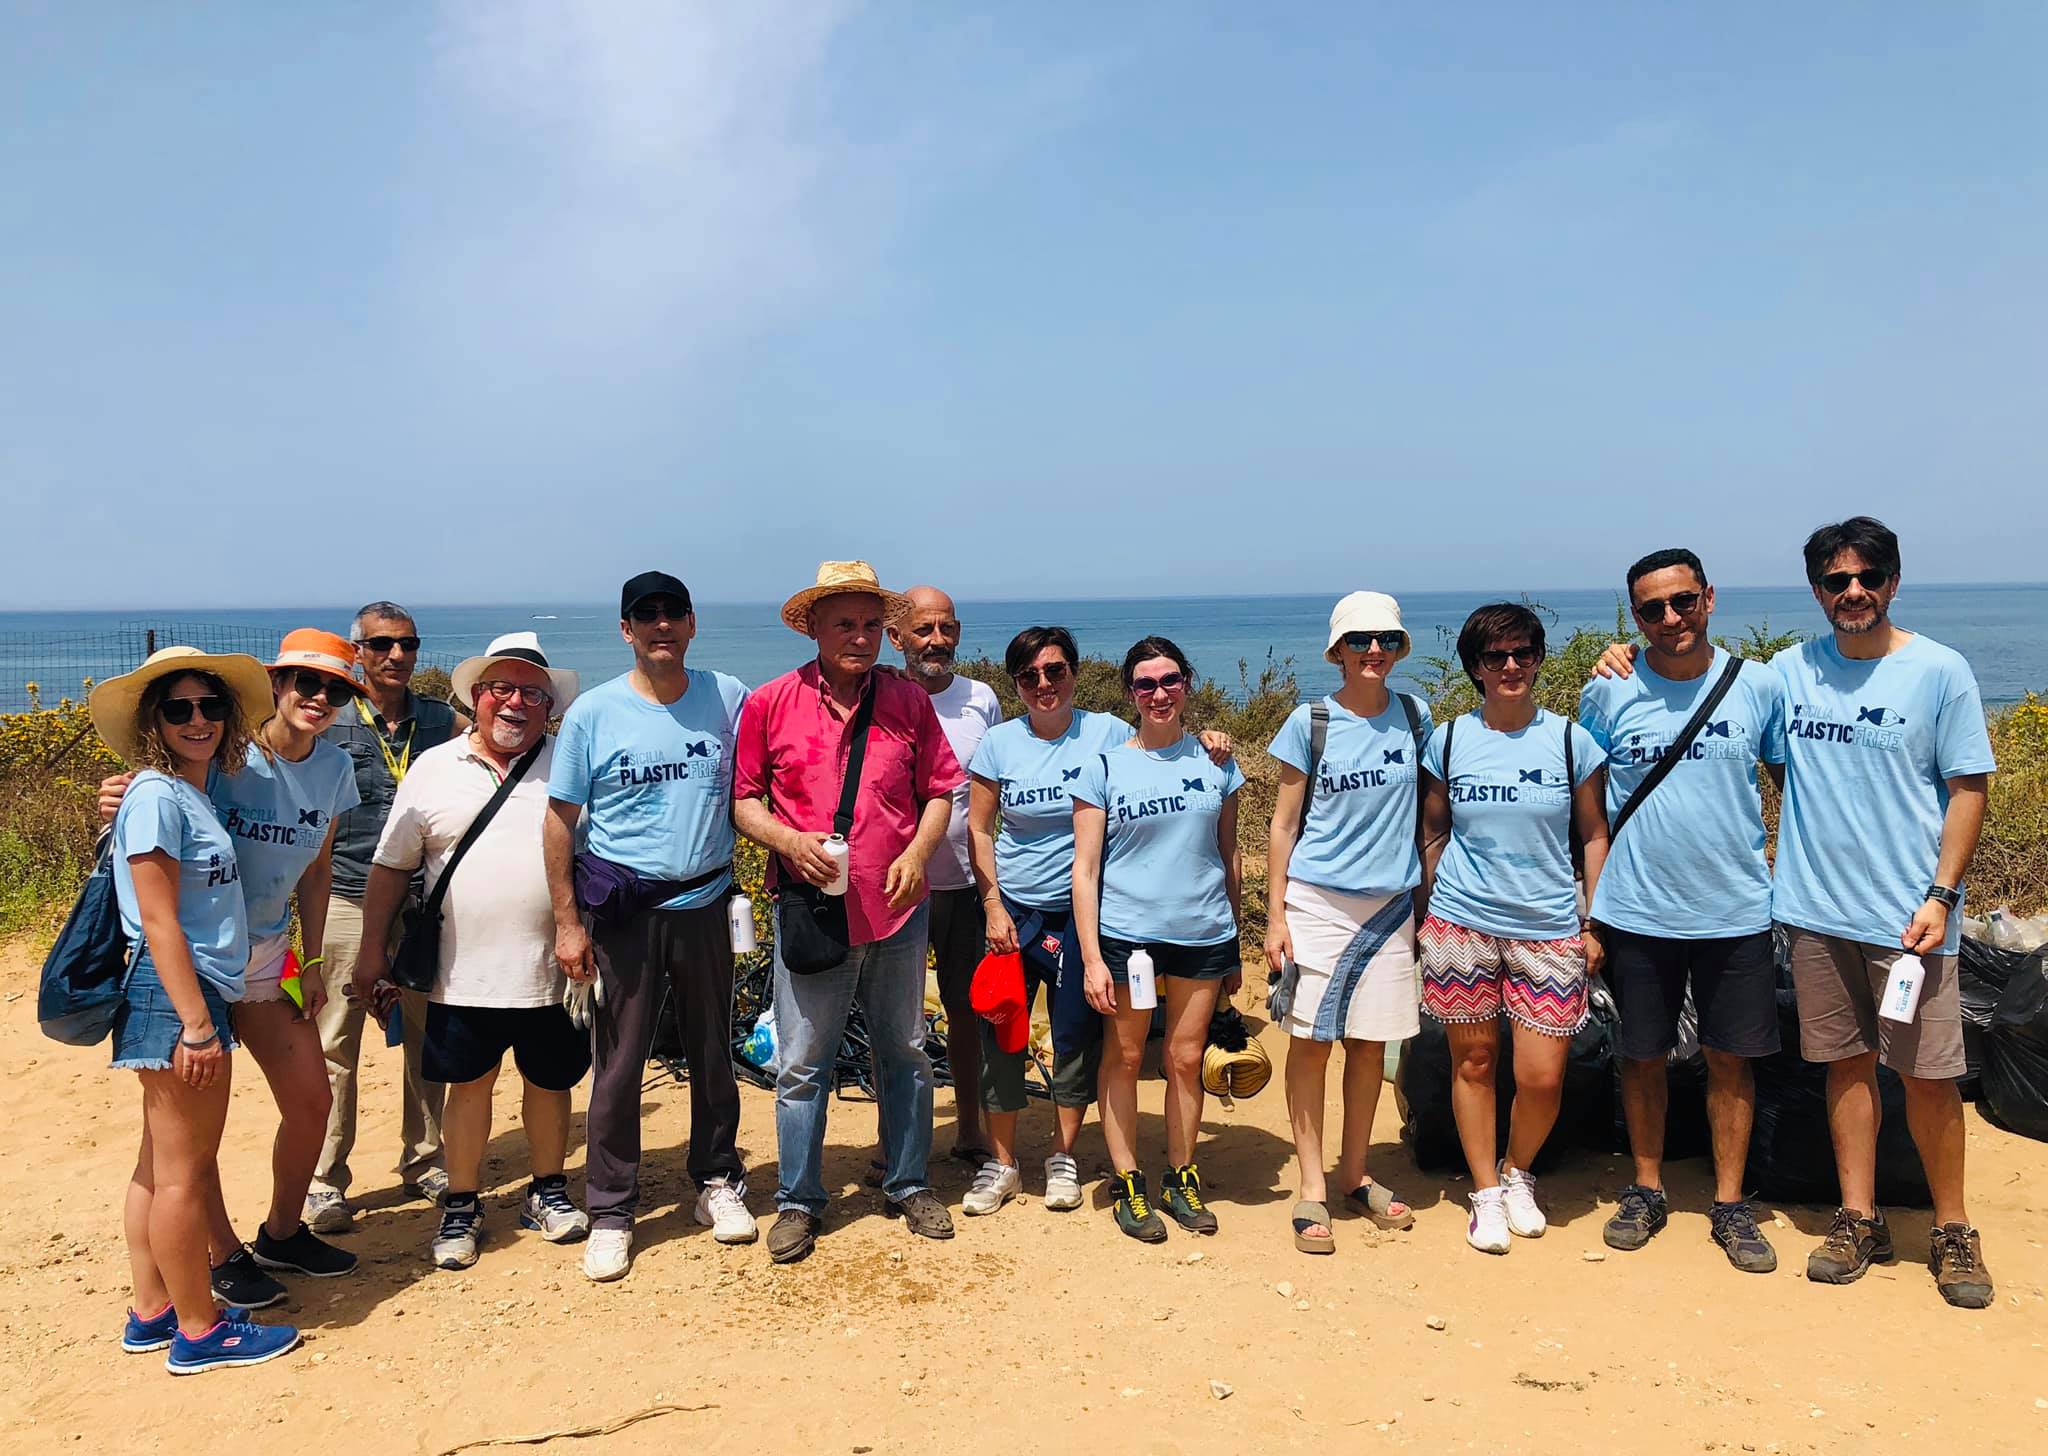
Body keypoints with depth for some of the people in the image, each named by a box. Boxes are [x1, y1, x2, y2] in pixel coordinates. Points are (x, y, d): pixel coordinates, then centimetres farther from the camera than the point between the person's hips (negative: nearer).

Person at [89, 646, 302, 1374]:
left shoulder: (192, 793, 11)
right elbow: (158, 923, -19)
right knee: (184, 1172, 0)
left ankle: (152, 1312, 29)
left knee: (161, 1164, 17)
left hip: (200, 991, 10)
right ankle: (199, 1331, 11)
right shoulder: (157, 798, -15)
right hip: (174, 995, -10)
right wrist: (196, 1024, -20)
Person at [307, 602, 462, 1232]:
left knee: (427, 1041, 12)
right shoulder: (327, 724, -3)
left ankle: (424, 1161, 27)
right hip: (348, 903, -3)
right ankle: (324, 1181, 15)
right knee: (334, 1048, 2)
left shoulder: (444, 723, 4)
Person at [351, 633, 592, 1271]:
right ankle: (462, 1207, 25)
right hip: (464, 973, 0)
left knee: (550, 1080, 13)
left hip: (552, 971, 0)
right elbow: (391, 866, 9)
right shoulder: (433, 769, 5)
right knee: (468, 1084, 10)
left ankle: (547, 1192, 31)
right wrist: (373, 952, 6)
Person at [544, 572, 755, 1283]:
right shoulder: (593, 713, -4)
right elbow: (559, 819, -1)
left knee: (713, 1052, 14)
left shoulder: (728, 697, 2)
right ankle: (610, 1213, 15)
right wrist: (568, 923, -5)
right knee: (619, 1064, 2)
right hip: (625, 912, -2)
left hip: (706, 904, 2)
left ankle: (718, 1183, 31)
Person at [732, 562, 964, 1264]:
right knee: (801, 1065, 5)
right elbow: (741, 798, 3)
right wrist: (789, 840, -14)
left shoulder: (909, 701, 3)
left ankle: (908, 1186, 30)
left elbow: (939, 790, 8)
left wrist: (917, 852, -8)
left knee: (905, 1053, 13)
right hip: (809, 908, -2)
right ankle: (798, 1200, 22)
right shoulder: (770, 703, -1)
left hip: (897, 910, 2)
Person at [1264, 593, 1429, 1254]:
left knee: (1370, 1043, 10)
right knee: (1311, 1042, 0)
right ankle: (1312, 1189, 9)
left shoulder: (1414, 716, 3)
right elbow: (1283, 823, -1)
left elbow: (1428, 809, 13)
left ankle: (1355, 1176, 24)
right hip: (1317, 901, -3)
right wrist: (1276, 916, -5)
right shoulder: (1310, 722, -5)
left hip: (1391, 903, 3)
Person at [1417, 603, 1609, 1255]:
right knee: (1473, 1061, 7)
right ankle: (1486, 1193, 24)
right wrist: (1427, 912, 8)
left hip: (1550, 930, 0)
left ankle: (1517, 1171, 27)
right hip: (1462, 925, 0)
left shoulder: (1570, 740, 2)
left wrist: (1595, 924, 2)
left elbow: (1595, 835, 7)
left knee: (1542, 1077, -2)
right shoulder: (1448, 741, 3)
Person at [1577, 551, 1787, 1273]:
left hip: (1736, 910, 0)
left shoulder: (1760, 685, -2)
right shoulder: (1608, 693, -3)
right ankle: (1647, 1189, 28)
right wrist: (1592, 901, 4)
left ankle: (1730, 1204, 24)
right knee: (1643, 1056, 10)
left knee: (1731, 1058, 9)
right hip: (1637, 913, 0)